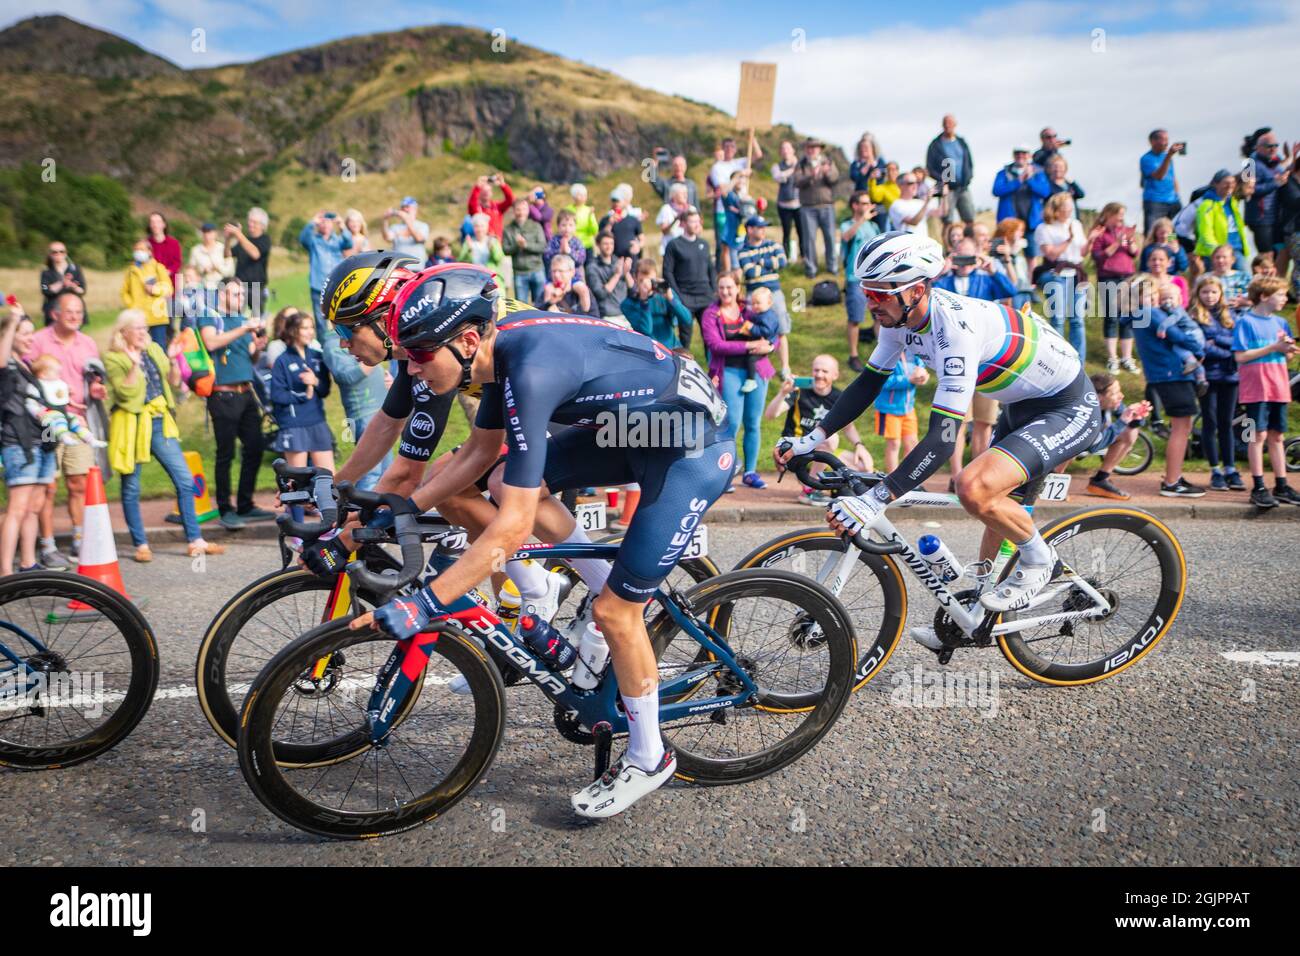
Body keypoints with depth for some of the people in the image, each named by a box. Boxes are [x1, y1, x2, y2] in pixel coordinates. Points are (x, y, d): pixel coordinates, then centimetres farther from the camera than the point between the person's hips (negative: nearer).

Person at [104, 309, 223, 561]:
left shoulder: (154, 349, 12)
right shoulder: (113, 359, -3)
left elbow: (173, 381, 9)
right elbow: (127, 392, -14)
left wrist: (174, 361, -8)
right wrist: (134, 364, -22)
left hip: (159, 422, 5)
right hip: (131, 424, -4)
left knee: (185, 480, -1)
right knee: (131, 489, 3)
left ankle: (194, 541, 4)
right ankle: (141, 545, 14)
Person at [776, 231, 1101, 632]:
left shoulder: (956, 326, -35)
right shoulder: (902, 315, -9)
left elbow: (942, 438, -38)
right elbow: (869, 382, 3)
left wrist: (876, 500, -42)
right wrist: (812, 439, -6)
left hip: (1070, 409, -9)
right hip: (1022, 406, 9)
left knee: (974, 487, -27)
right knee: (998, 508, 18)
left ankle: (1038, 559, -1)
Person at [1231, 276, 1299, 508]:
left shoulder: (1280, 322, 13)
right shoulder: (1245, 322, -5)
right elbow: (1240, 356, -13)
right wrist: (1273, 348, -16)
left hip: (1278, 388, 6)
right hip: (1256, 388, -6)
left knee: (1277, 436, 10)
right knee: (1259, 435, -6)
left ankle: (1281, 486, 15)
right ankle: (1258, 488, -2)